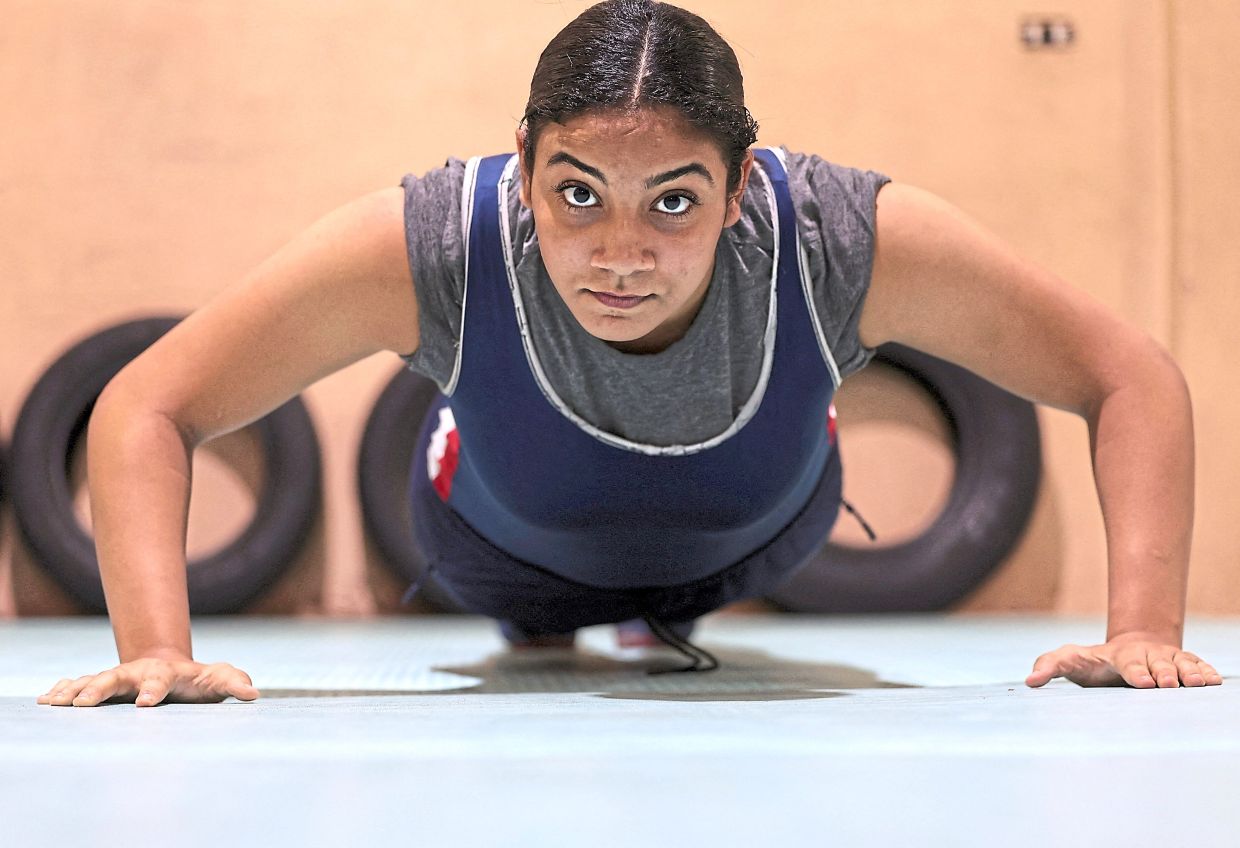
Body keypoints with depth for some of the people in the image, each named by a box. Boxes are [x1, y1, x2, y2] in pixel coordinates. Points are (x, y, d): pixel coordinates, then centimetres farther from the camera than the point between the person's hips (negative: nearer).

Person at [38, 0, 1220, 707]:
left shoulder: (847, 241, -43)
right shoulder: (425, 249, -45)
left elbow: (1134, 381, -32)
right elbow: (143, 411, -36)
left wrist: (1144, 630, -44)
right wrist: (158, 652, -49)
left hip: (756, 532, 1)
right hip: (515, 551, 0)